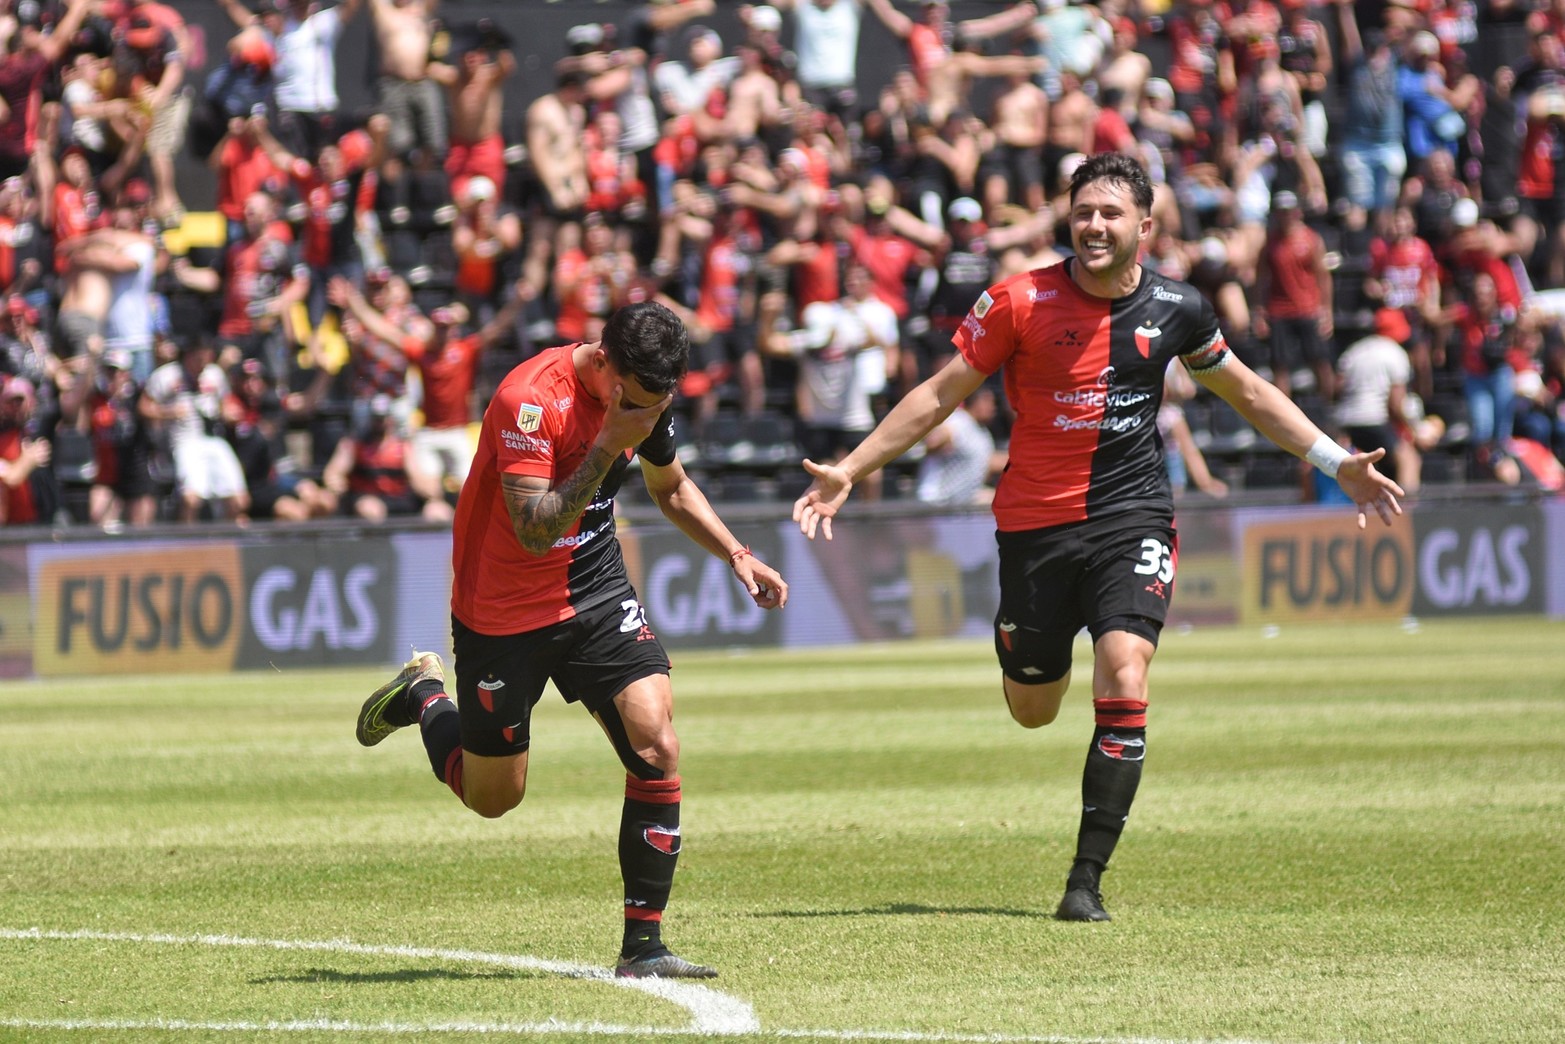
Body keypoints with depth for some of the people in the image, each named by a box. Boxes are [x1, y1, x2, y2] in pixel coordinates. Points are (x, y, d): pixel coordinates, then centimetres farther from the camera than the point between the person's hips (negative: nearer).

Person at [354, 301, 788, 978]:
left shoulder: (646, 397, -4)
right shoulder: (530, 399, -26)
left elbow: (670, 488, 17)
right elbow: (536, 530, -31)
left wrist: (736, 554, 6)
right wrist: (608, 445, -35)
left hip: (597, 593, 5)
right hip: (504, 610, -5)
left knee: (655, 743, -17)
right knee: (492, 796, 9)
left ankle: (643, 944, -10)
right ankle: (424, 695, 41)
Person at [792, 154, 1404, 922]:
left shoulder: (1174, 309, 0)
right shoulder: (1021, 302, -7)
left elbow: (1247, 392, 17)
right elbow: (942, 393, 0)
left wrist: (1337, 462, 14)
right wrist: (849, 470, -5)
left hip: (1132, 515, 0)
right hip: (1035, 520, 0)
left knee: (1123, 687, -19)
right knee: (1032, 712, 9)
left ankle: (1087, 881, -11)